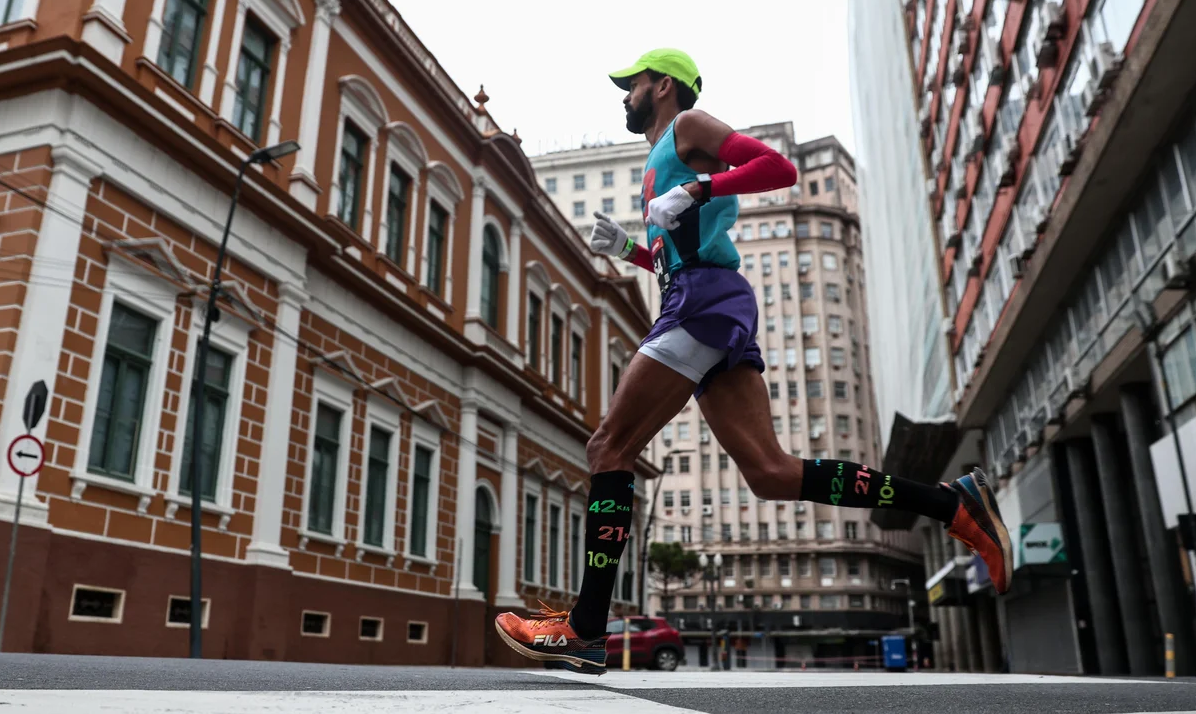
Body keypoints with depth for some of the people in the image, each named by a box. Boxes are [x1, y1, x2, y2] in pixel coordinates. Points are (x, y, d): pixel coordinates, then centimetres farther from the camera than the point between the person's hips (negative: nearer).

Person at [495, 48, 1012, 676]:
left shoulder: (688, 125, 8)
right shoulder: (662, 164, 34)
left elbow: (779, 167, -6)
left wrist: (696, 190, -15)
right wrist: (627, 248, 23)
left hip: (705, 302, -9)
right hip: (701, 307, 9)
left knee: (609, 448, -11)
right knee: (771, 472, -2)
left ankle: (585, 633, -11)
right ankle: (952, 502, -3)